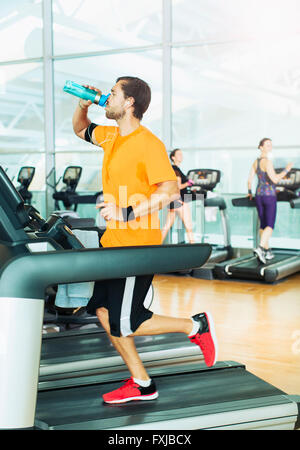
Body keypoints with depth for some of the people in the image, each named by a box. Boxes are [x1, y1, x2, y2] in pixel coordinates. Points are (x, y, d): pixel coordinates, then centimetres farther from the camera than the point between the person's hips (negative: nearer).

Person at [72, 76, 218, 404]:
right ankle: (141, 385, 21)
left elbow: (170, 192, -23)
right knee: (103, 310, 9)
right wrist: (83, 105, 10)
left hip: (137, 246, -9)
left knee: (123, 325, -6)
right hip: (112, 242, 9)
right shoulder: (111, 137, 10)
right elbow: (80, 129, 29)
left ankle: (196, 326, 13)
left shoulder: (148, 143, -16)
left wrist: (127, 213, -27)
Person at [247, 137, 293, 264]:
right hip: (269, 195, -8)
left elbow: (249, 180, 12)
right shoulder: (267, 161, -15)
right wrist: (286, 170, -11)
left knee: (263, 224, 13)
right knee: (270, 225, -6)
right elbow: (275, 179, -21)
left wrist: (250, 192, 27)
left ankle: (267, 251, 20)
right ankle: (260, 248, -23)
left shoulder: (255, 162, 9)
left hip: (259, 195, 8)